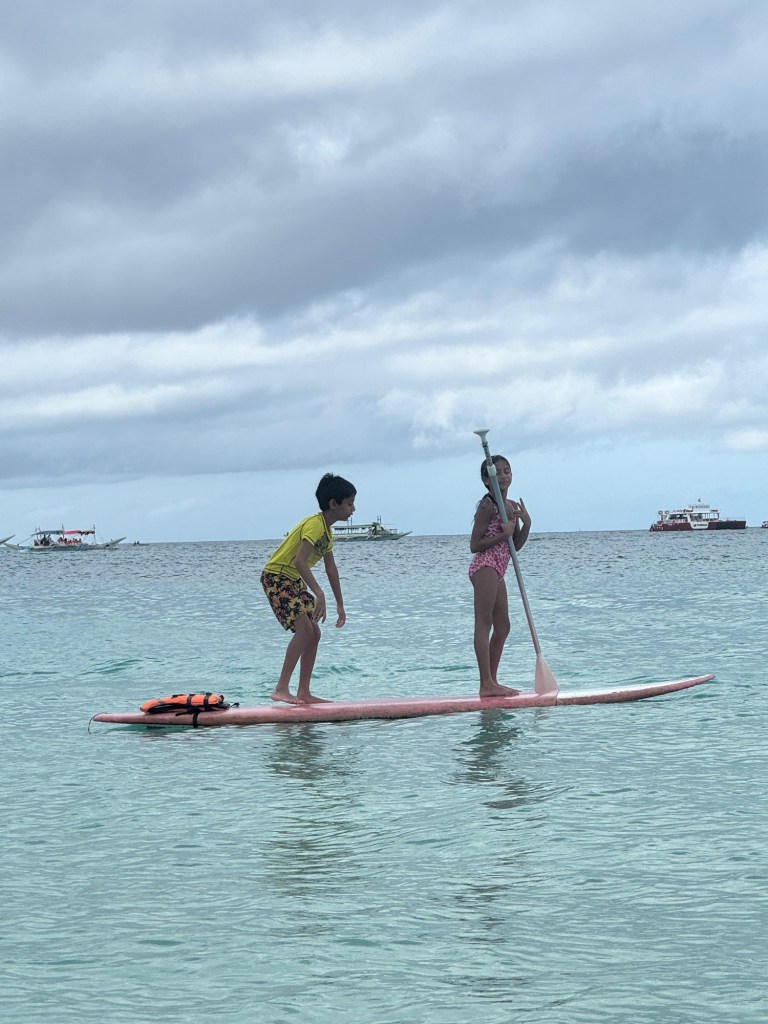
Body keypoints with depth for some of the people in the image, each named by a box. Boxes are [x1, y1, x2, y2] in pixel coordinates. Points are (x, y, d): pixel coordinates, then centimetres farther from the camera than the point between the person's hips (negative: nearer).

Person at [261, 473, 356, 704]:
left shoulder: (327, 530, 13)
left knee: (314, 633, 7)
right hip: (276, 577, -10)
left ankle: (304, 693, 11)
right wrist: (319, 594, -38)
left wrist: (340, 604, 22)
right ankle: (281, 689, -21)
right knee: (305, 629, -20)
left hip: (293, 581, 10)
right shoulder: (315, 524, -19)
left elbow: (331, 568, 21)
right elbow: (300, 561, -31)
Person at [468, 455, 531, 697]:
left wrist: (526, 524, 2)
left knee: (502, 627, 11)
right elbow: (474, 545, -11)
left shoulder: (512, 507, 15)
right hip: (485, 566, -10)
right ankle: (487, 684, -14)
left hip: (497, 571, 10)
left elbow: (515, 546, 17)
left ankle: (492, 682, 16)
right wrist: (503, 535, -18)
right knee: (484, 624, -11)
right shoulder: (487, 506, -10)